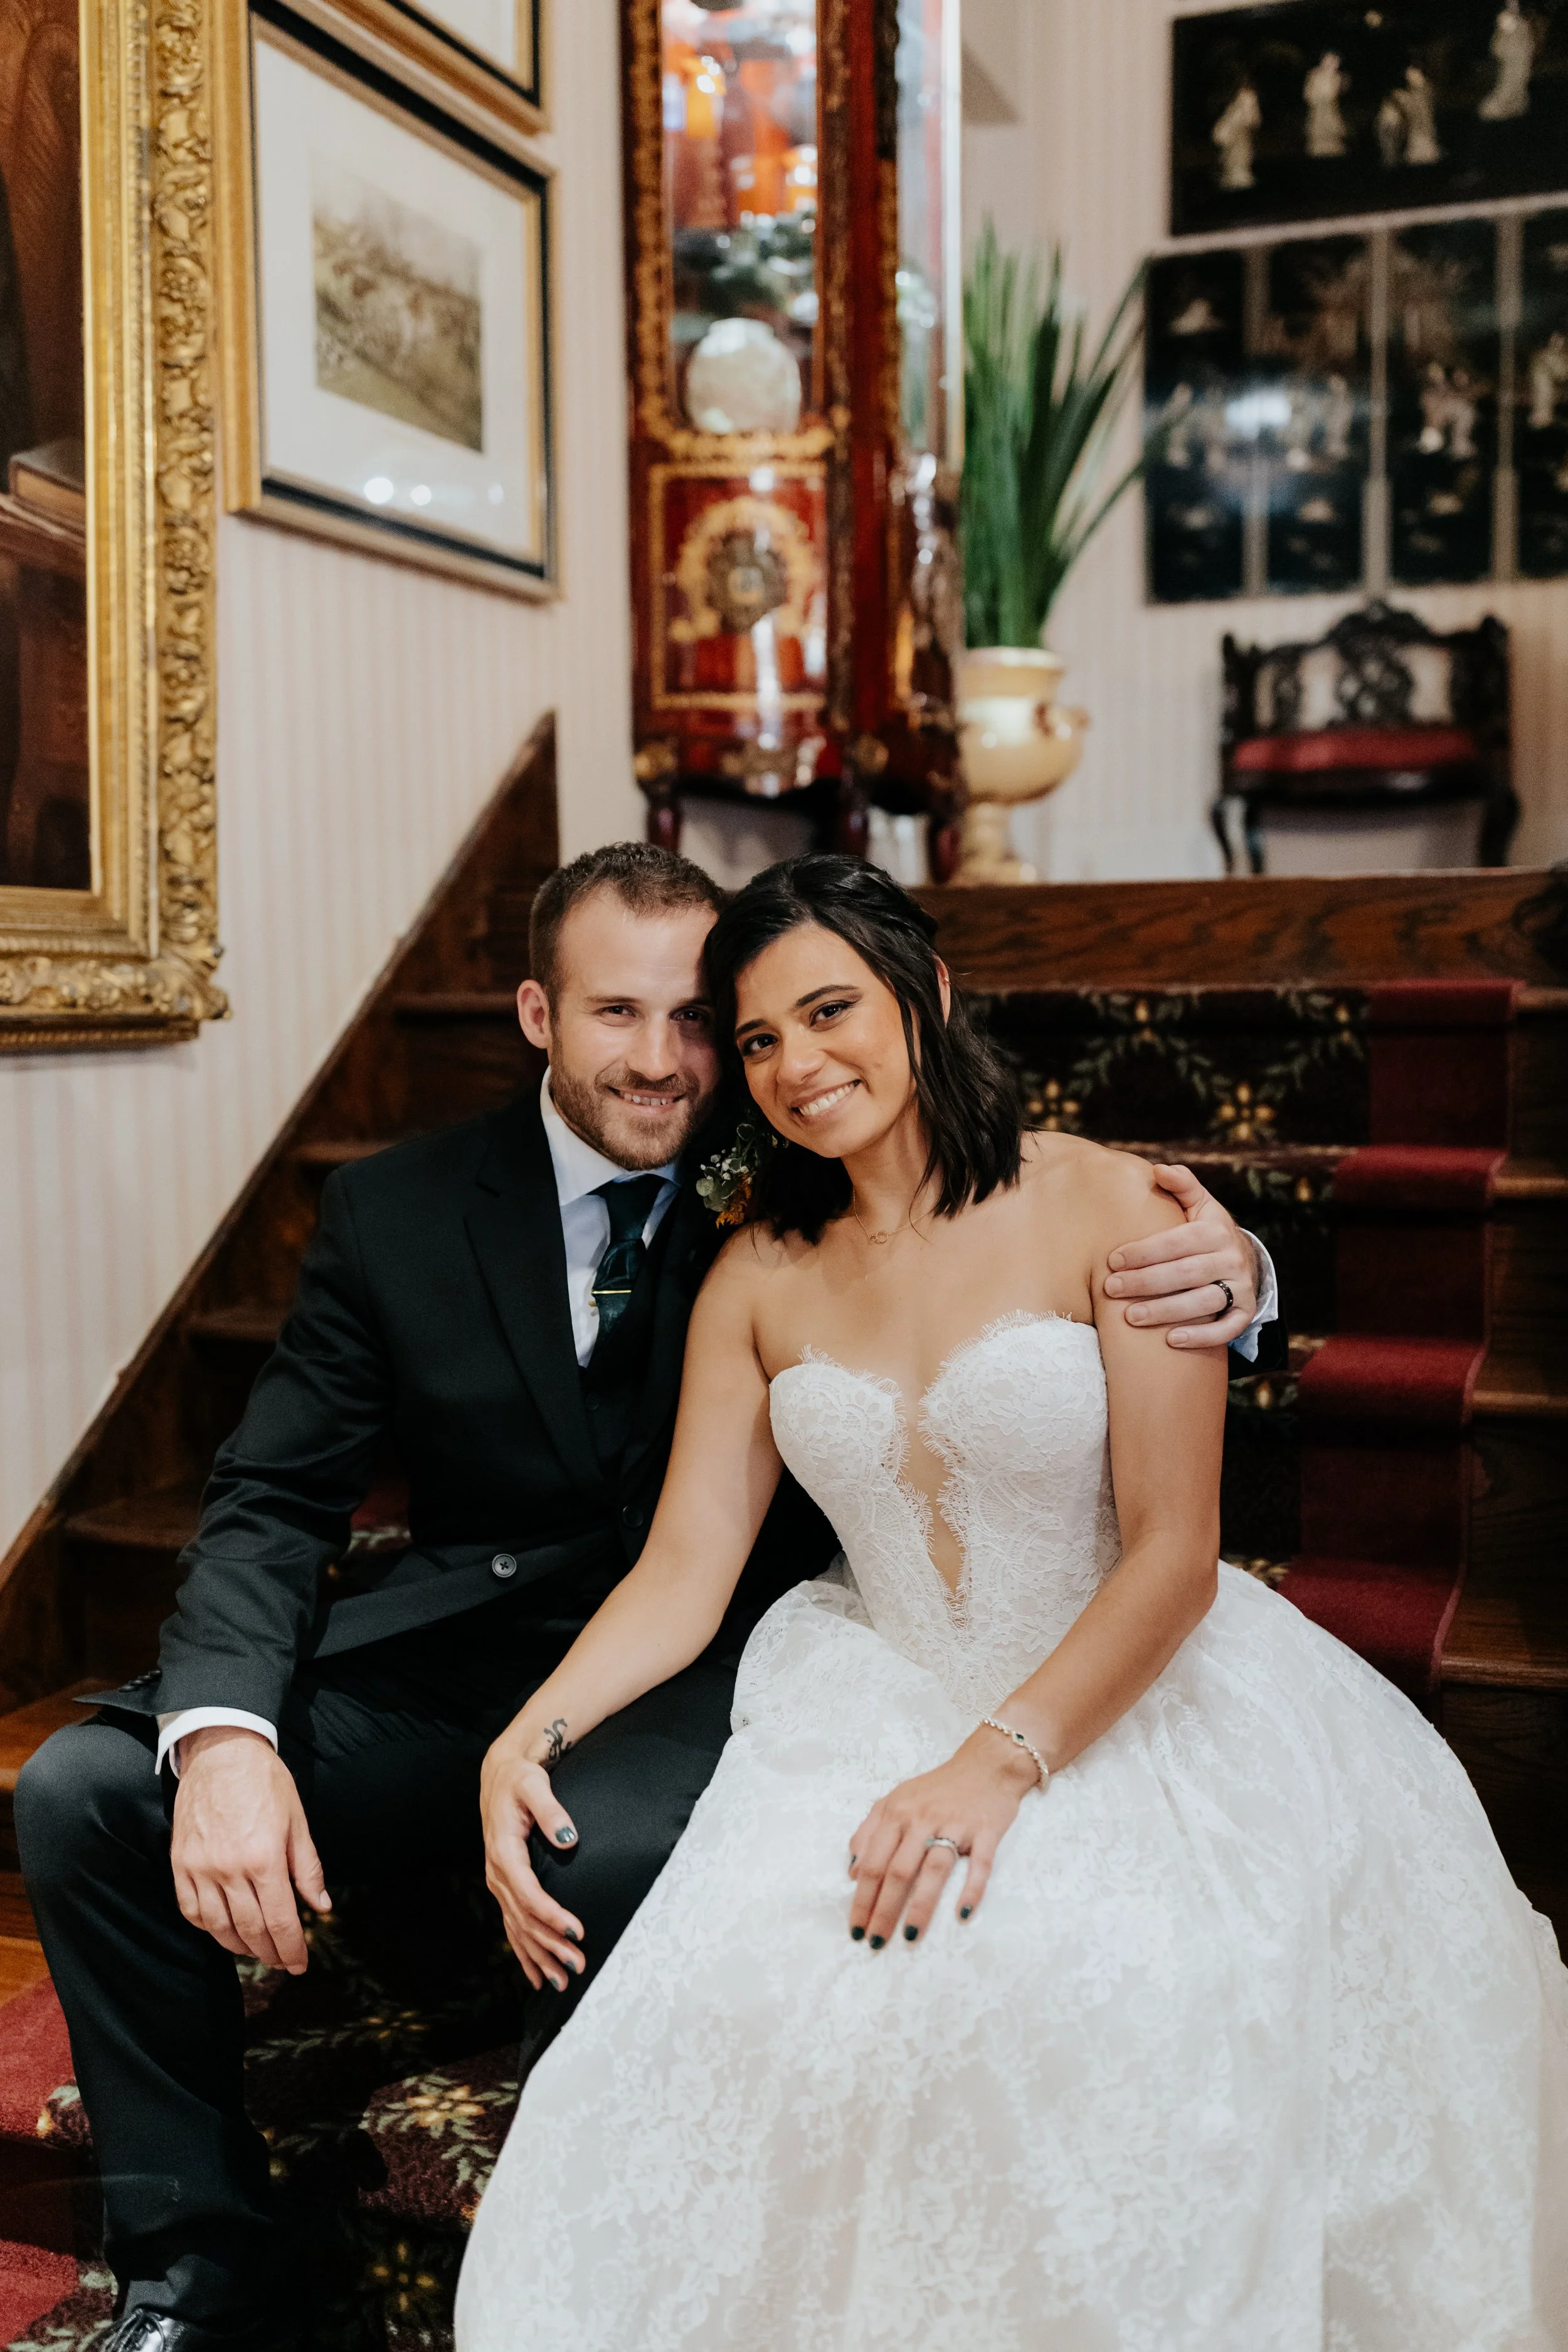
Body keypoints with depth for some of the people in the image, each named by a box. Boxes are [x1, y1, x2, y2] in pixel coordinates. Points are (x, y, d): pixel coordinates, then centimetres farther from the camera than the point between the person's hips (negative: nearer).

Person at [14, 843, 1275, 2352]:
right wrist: (221, 1733, -19)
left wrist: (1220, 1277, -31)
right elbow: (273, 1501, 0)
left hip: (704, 1664, -3)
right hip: (453, 1654, 3)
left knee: (625, 1851, -36)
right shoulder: (395, 1214, 2)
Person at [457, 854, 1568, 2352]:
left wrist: (1000, 1764, -24)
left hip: (1130, 1708, -2)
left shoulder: (1106, 1207, -8)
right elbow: (681, 1576, 1)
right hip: (881, 1711, 3)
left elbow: (1173, 1556, -12)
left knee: (1115, 1998, -31)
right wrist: (527, 1735, -16)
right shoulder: (757, 1280, 4)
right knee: (761, 1991, -25)